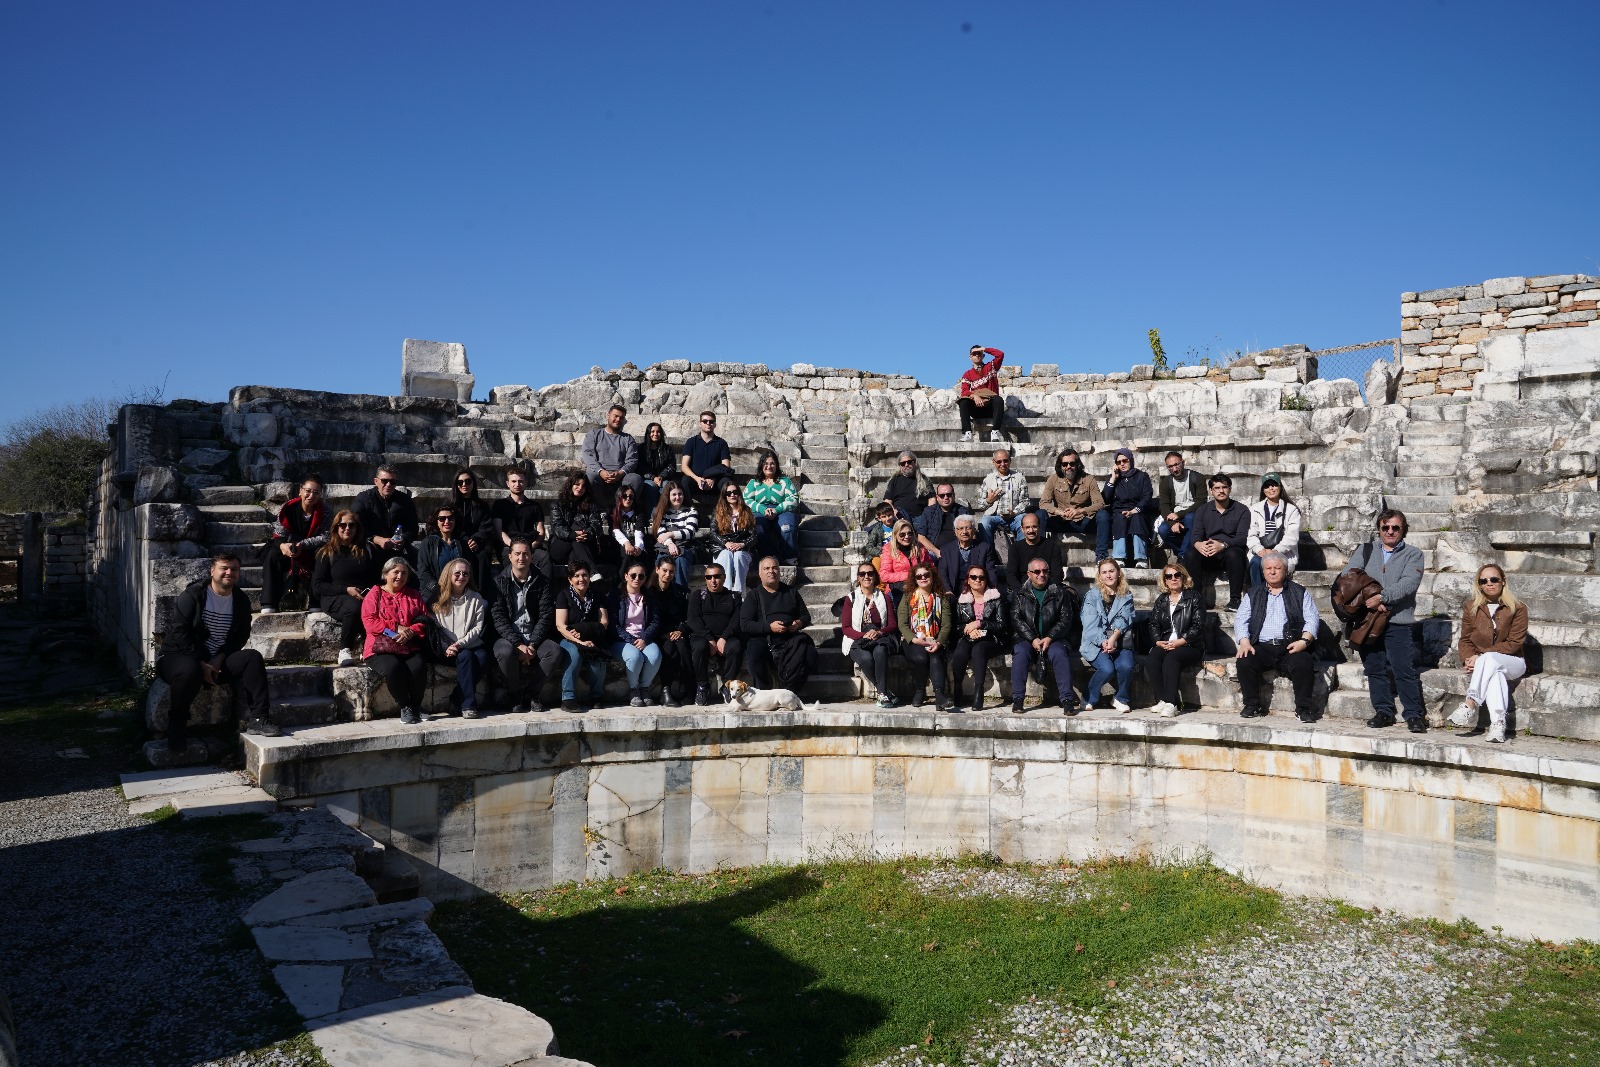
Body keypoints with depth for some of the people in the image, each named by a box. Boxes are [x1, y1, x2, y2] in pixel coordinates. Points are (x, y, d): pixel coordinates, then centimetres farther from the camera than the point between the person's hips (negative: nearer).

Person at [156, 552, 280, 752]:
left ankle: (254, 719, -23)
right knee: (190, 671, -39)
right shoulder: (191, 596, -9)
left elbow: (241, 635, 6)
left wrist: (220, 658, -12)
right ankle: (176, 726, -17)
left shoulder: (241, 600, 6)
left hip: (218, 661, 5)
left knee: (253, 658, -19)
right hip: (181, 657, -5)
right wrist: (201, 664, -21)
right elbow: (178, 633, -14)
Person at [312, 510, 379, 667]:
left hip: (366, 596, 2)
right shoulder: (327, 552, 10)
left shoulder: (367, 549, 19)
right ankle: (345, 651, -27)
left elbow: (376, 578, 20)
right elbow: (317, 586, 2)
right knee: (354, 607, -39)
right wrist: (346, 590, -11)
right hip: (333, 598, -2)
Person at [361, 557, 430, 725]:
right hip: (381, 649, -2)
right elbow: (369, 621, -4)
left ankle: (416, 706, -8)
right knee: (393, 668, -34)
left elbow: (424, 620, 11)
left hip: (409, 647, 2)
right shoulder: (374, 594, 9)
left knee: (418, 667, -30)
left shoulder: (413, 595, 20)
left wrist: (411, 632, -11)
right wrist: (397, 628, -11)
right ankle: (404, 707, -14)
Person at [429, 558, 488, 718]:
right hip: (446, 649, -2)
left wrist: (460, 644, -13)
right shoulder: (437, 599, 7)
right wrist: (446, 648, -15)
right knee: (466, 656, -33)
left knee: (483, 657, -30)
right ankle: (468, 704, -29)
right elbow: (432, 627, 1)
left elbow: (477, 628, 3)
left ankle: (456, 701, -18)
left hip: (470, 644, 2)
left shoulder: (475, 598, 12)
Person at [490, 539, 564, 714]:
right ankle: (516, 696, -9)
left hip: (534, 637, 2)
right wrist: (518, 644, -19)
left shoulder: (543, 581, 4)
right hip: (508, 637, -2)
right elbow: (498, 617, -7)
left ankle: (531, 693, -6)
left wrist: (533, 644, -15)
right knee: (505, 652, -35)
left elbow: (546, 615, -2)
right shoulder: (499, 582, 0)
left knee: (555, 650, -28)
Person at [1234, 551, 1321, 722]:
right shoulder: (1254, 594, 20)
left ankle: (1303, 708, -14)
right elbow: (1240, 620, 10)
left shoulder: (1299, 593, 16)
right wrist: (1244, 642, -8)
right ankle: (1252, 705, -12)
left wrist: (1304, 640, -13)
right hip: (1261, 647, 1)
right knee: (1244, 662, -27)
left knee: (1303, 664, -31)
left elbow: (1312, 620, 6)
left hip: (1290, 648, -1)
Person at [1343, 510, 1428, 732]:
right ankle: (1383, 711, 16)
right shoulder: (1366, 550, 13)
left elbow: (1408, 584, -9)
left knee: (1405, 670, -10)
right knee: (1374, 669, 6)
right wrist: (1370, 599, -12)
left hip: (1399, 622, -3)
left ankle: (1415, 715, -3)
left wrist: (1382, 597, -21)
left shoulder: (1413, 554, 6)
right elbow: (1347, 577, 1)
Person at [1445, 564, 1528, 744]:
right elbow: (1465, 640, 9)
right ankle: (1498, 723, -47)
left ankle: (1470, 706, -46)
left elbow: (1515, 642, -10)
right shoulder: (1471, 607, 9)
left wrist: (1481, 657, -19)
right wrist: (1469, 659, -15)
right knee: (1495, 673, -36)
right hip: (1481, 664, 2)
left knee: (1489, 659, -37)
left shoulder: (1518, 608, -1)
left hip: (1512, 663, -2)